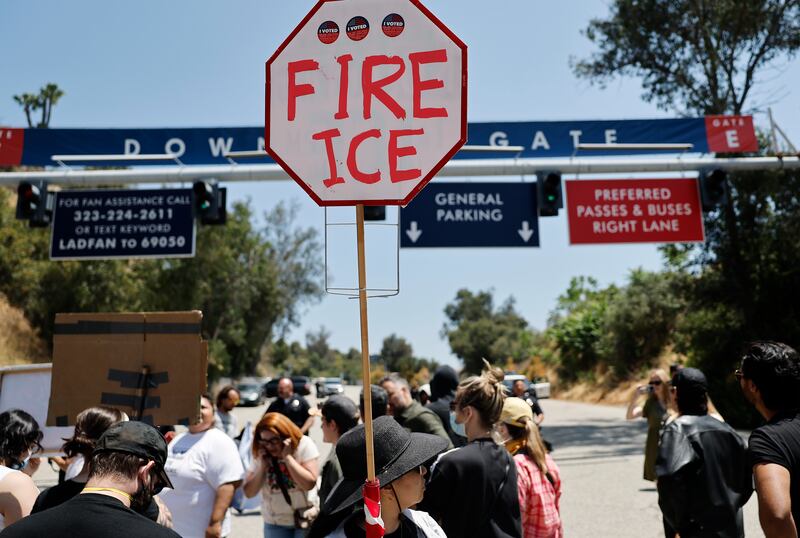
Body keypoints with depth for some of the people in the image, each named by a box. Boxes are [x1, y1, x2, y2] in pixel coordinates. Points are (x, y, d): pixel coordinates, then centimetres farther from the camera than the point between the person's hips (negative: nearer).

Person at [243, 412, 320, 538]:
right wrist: (262, 466, -16)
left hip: (305, 519, -3)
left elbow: (309, 483, -22)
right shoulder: (260, 455, -3)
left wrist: (287, 457, -23)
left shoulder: (304, 445, -13)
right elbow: (249, 492, -4)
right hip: (275, 522, 4)